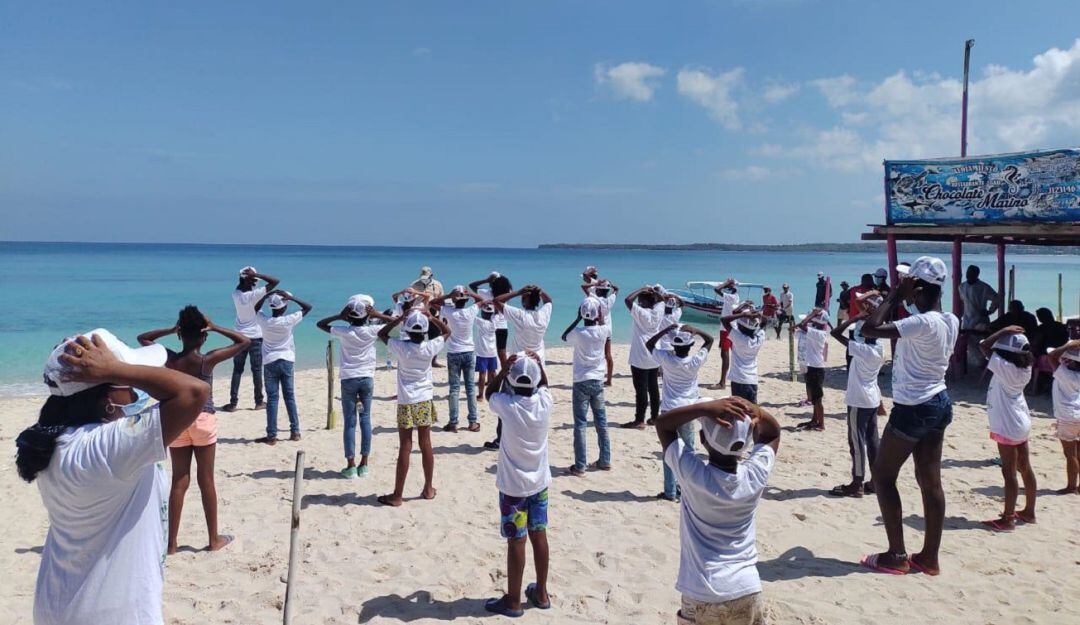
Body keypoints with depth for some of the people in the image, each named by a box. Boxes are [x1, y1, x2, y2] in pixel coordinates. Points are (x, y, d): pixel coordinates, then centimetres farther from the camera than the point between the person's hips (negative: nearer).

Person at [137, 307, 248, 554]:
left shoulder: (168, 358, -5)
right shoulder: (207, 360, -14)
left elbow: (142, 338, 13)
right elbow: (245, 341, -8)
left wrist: (171, 329, 3)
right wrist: (215, 327, -8)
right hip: (203, 420, -3)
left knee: (179, 481, 10)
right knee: (206, 480, 6)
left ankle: (172, 543, 12)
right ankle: (213, 539, 15)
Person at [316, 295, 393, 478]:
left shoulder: (343, 331, -7)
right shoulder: (372, 330, -6)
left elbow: (319, 324, 7)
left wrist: (339, 316, -3)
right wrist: (377, 315, -4)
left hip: (348, 379, -1)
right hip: (367, 378, 1)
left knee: (350, 422, 2)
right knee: (365, 419, 7)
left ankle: (351, 466, 2)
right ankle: (364, 464, 10)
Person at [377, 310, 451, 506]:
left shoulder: (401, 347, -13)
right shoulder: (430, 347, -8)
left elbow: (381, 333, 5)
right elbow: (447, 332, 12)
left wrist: (400, 318, -1)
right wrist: (431, 317, 3)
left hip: (406, 402, -2)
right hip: (425, 401, 2)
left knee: (405, 448, -1)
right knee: (425, 445, 11)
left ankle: (397, 495, 5)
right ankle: (428, 489, 22)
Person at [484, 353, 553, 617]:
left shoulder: (507, 405, -20)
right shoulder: (545, 402, -9)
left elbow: (489, 392, 3)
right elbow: (543, 384, 16)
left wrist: (504, 369, -9)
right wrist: (538, 364, 1)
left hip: (513, 486, -4)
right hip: (539, 482, 5)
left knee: (516, 541, 4)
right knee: (539, 535, 15)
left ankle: (513, 601, 16)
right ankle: (541, 593, 28)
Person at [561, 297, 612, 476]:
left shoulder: (577, 333, -12)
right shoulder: (604, 331, -5)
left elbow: (564, 337, 11)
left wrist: (578, 319, 8)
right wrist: (600, 316, 11)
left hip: (581, 382, -3)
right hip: (598, 381, 3)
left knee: (580, 424, -1)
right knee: (601, 422, 14)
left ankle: (579, 466, -1)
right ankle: (605, 461, 22)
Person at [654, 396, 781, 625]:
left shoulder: (692, 475, -16)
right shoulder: (756, 475, -10)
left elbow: (662, 423, -5)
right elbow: (773, 431, 10)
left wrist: (705, 408, -19)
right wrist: (757, 412, -11)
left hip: (701, 596, -2)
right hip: (746, 593, 2)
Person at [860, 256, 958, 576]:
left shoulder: (923, 323, -23)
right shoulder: (950, 321, 4)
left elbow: (869, 328, -28)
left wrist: (896, 294, -18)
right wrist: (900, 299, 11)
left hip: (914, 408, -8)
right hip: (939, 403, 8)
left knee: (883, 475, 6)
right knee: (930, 480, 13)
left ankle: (896, 556, 11)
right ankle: (929, 557, 21)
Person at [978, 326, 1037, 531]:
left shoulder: (1005, 367, -22)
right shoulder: (1024, 368, 0)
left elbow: (984, 346, -22)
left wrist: (1004, 331, -14)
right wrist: (1011, 335, 3)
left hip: (1008, 427, -8)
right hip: (1020, 423, 9)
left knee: (1009, 473, -3)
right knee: (1025, 469, 16)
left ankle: (1007, 519, 3)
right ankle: (1029, 512, 28)